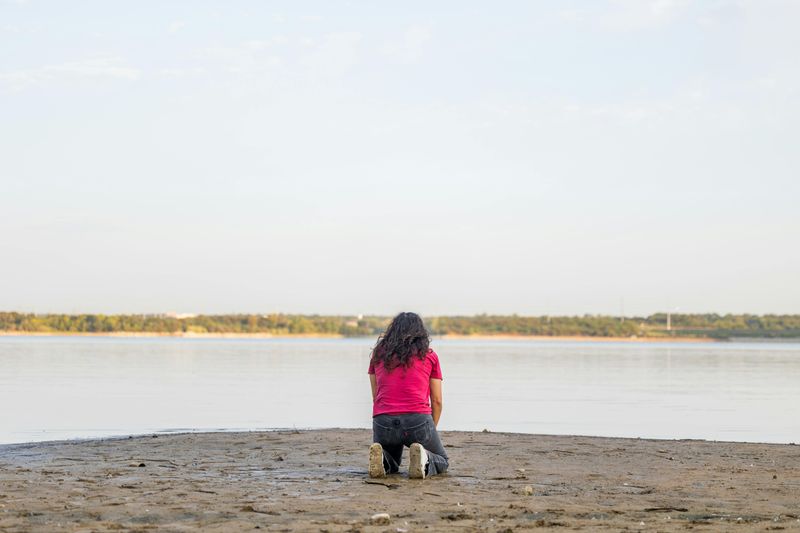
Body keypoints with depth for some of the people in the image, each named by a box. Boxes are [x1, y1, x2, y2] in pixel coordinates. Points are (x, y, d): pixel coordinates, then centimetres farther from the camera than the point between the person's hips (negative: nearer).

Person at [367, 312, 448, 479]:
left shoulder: (378, 354, 17)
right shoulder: (429, 355, 12)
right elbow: (437, 401, 12)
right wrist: (431, 431, 26)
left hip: (383, 421, 2)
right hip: (418, 420, -2)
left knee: (391, 465, 31)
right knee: (442, 462, 24)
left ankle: (381, 458, -5)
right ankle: (424, 461, -11)